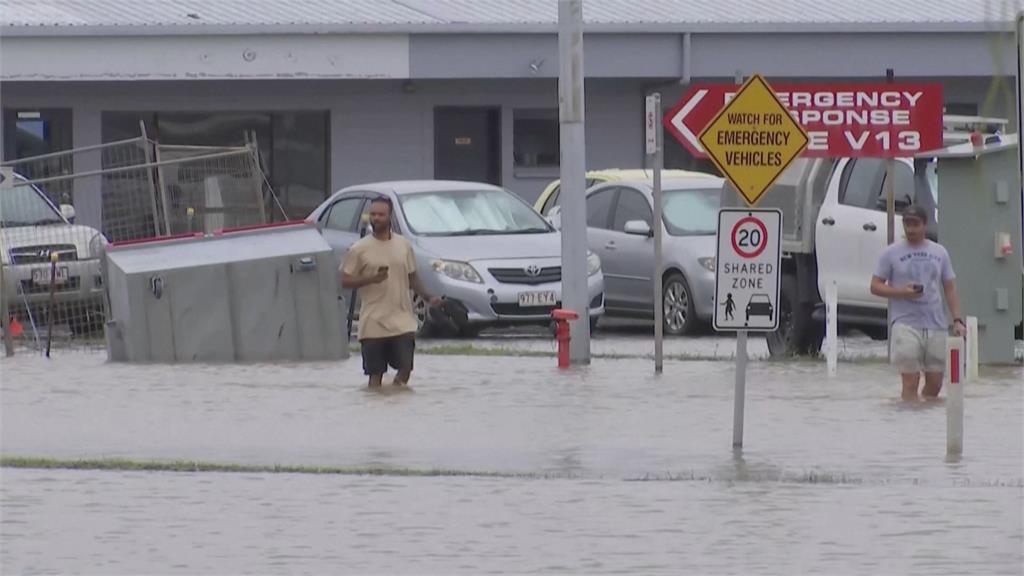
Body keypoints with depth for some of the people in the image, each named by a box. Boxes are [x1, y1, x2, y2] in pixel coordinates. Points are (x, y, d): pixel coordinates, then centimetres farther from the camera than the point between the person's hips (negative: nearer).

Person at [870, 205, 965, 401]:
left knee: (935, 383, 7)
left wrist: (957, 320, 5)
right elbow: (875, 286, 4)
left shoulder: (939, 252, 14)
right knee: (910, 382, -11)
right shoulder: (892, 253, 4)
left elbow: (950, 289, 16)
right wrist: (901, 292, -14)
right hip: (905, 324, -4)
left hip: (936, 325, 4)